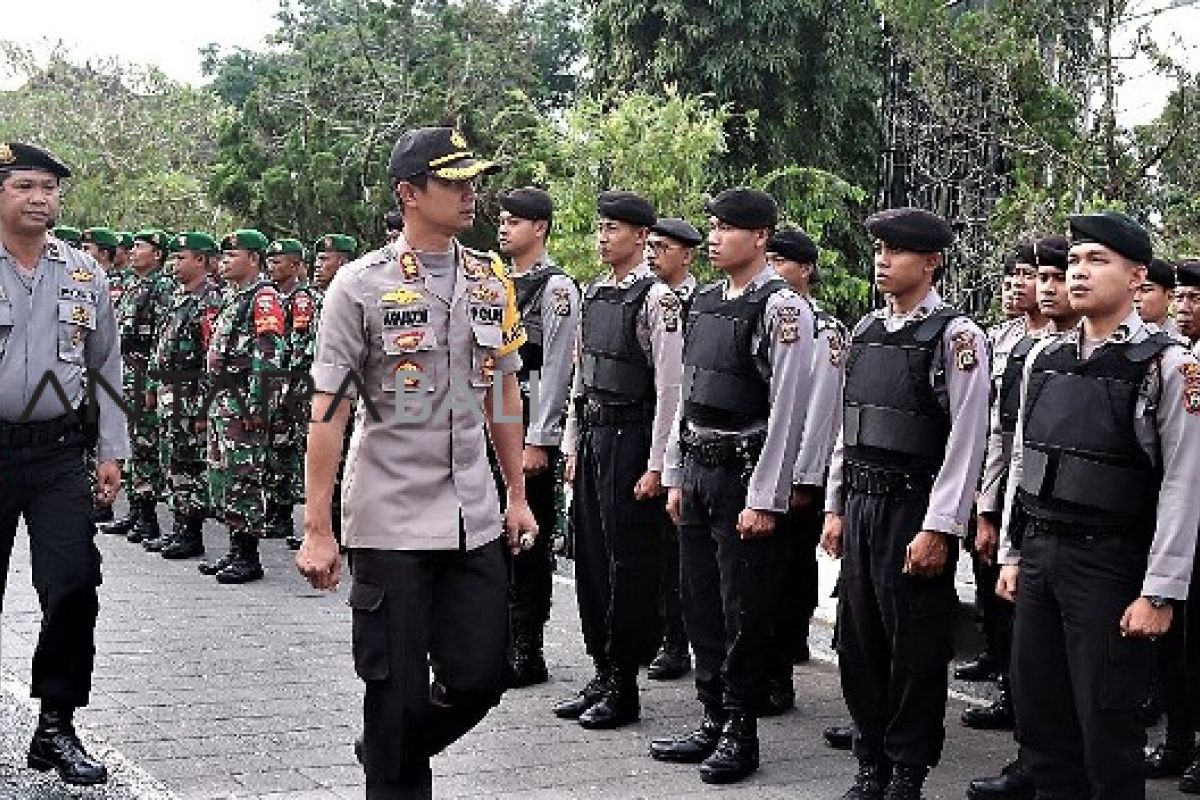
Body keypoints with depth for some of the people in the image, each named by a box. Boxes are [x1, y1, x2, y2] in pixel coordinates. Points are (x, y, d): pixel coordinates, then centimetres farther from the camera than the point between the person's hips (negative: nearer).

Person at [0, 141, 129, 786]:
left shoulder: (84, 275, 8)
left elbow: (106, 369, 13)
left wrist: (111, 453, 8)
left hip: (60, 454, 2)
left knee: (73, 585, -6)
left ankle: (56, 727, 6)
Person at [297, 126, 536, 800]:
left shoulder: (492, 281, 7)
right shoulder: (362, 285, -8)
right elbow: (329, 410, -8)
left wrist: (517, 495, 16)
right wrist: (317, 531, -11)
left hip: (475, 519, 5)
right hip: (391, 523, -5)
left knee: (482, 678, 7)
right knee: (399, 690, 3)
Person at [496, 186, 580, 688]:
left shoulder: (556, 288, -9)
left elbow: (555, 370, -14)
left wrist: (538, 441, -17)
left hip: (531, 427, -8)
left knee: (530, 540, -1)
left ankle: (528, 653, 7)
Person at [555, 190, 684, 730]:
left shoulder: (656, 298, -12)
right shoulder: (594, 294, 13)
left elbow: (669, 386, -15)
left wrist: (655, 465, -17)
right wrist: (572, 446, 16)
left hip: (629, 437, -8)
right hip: (592, 435, 9)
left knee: (629, 563, -2)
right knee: (590, 559, 13)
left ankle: (623, 687, 7)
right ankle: (602, 675, 24)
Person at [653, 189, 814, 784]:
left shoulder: (781, 308, -13)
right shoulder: (705, 302, 11)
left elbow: (787, 411, -16)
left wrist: (764, 500, -17)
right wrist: (675, 476, 15)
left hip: (743, 475, -8)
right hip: (697, 470, 8)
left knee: (744, 613, 1)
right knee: (701, 606, 13)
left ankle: (740, 734, 13)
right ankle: (713, 721, 25)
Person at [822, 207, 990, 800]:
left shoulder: (956, 337, -9)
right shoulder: (865, 332, 12)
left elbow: (966, 441, -13)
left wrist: (939, 529, -16)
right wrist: (835, 508, 13)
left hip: (913, 507, -7)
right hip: (859, 503, 7)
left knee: (914, 647, 2)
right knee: (858, 640, 12)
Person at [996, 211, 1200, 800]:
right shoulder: (1044, 358, 9)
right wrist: (1012, 554, 14)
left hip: (1109, 561, -6)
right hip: (1038, 553, 6)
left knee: (1107, 723, 1)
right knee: (1038, 709, 13)